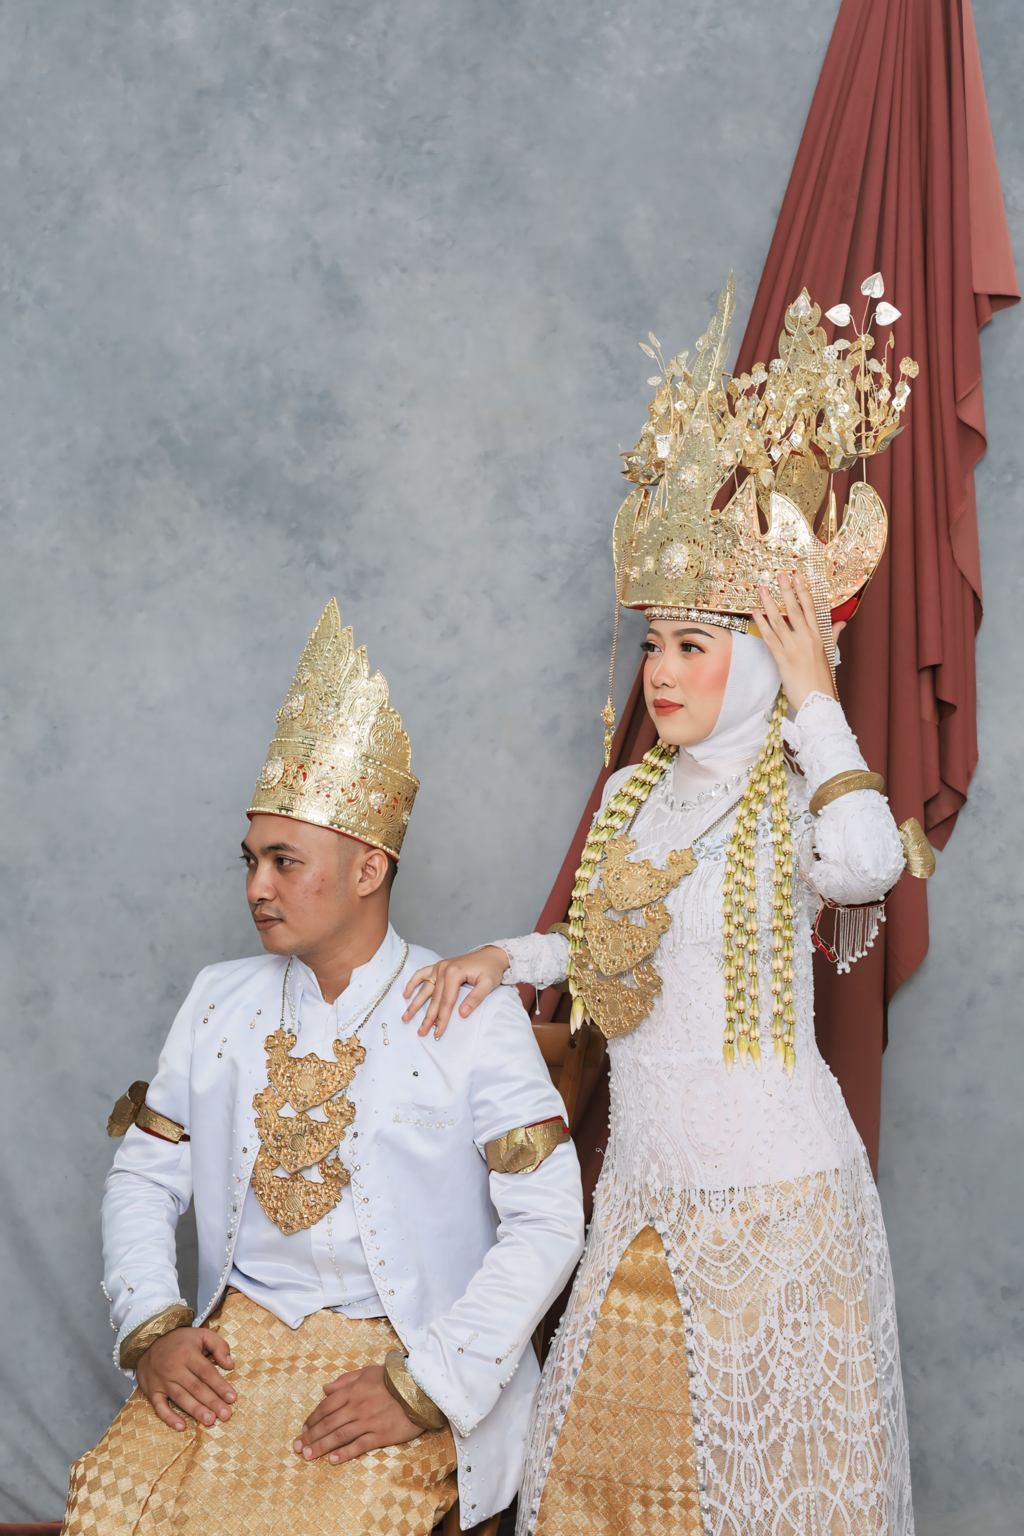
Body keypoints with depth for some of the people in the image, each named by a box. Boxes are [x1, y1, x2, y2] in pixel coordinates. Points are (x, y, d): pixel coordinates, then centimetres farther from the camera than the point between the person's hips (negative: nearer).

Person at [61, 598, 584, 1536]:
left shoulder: (473, 1016, -5)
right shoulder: (220, 1003, 11)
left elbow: (547, 1220, -9)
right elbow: (144, 1178, 15)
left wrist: (425, 1387, -16)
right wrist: (150, 1325, -3)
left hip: (397, 1355, -4)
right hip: (235, 1341, 4)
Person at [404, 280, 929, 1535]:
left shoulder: (797, 799, -11)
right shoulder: (638, 793, 9)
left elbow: (865, 864, -36)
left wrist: (815, 698, -24)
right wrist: (507, 958, 6)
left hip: (770, 1195, -7)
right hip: (642, 1184, 7)